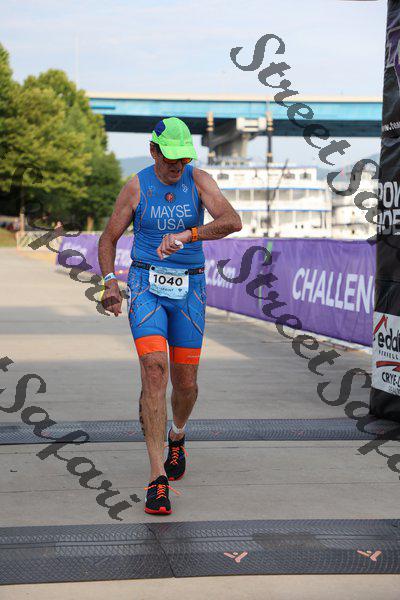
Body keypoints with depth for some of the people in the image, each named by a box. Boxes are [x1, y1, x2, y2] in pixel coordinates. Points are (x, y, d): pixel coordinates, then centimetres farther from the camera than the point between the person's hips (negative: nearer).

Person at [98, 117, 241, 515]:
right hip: (146, 286, -2)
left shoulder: (198, 180, -3)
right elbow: (108, 239, 5)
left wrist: (185, 236, -33)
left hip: (188, 290, 2)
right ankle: (158, 479, -20)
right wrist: (110, 282, -12)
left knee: (185, 383, 7)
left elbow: (232, 221, -19)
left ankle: (177, 436, 43)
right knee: (154, 373, -19)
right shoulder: (136, 187, -3)